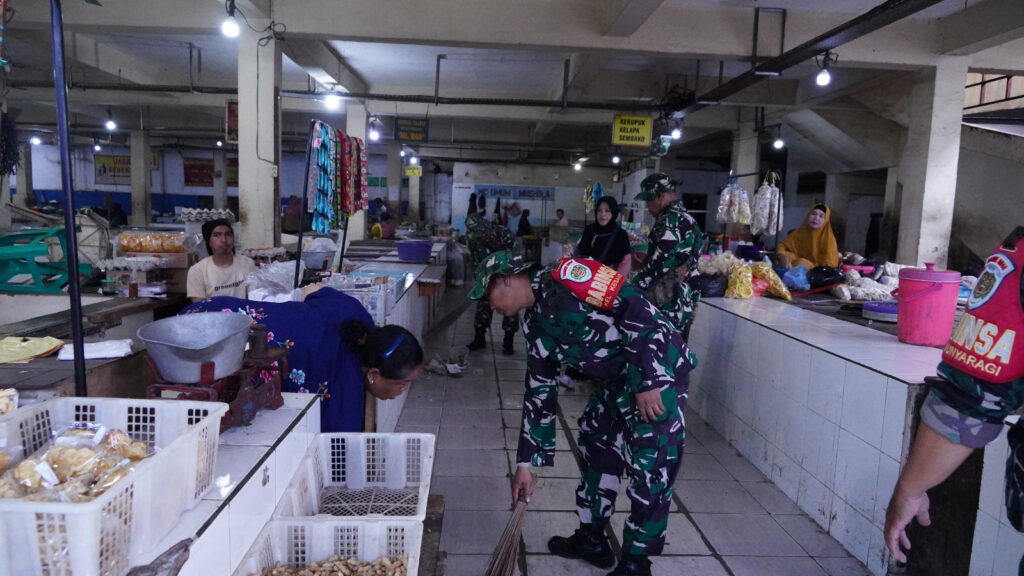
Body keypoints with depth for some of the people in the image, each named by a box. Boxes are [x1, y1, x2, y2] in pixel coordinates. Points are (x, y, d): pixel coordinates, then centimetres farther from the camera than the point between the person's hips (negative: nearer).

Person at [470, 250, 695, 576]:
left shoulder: (563, 278, -21)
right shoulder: (535, 324, 6)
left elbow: (635, 310, -26)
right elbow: (539, 393, 9)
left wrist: (647, 382, -24)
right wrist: (525, 463, 10)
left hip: (659, 369, -9)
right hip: (616, 380, 9)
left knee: (650, 469, -1)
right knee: (596, 449, 16)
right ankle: (592, 540, 34)